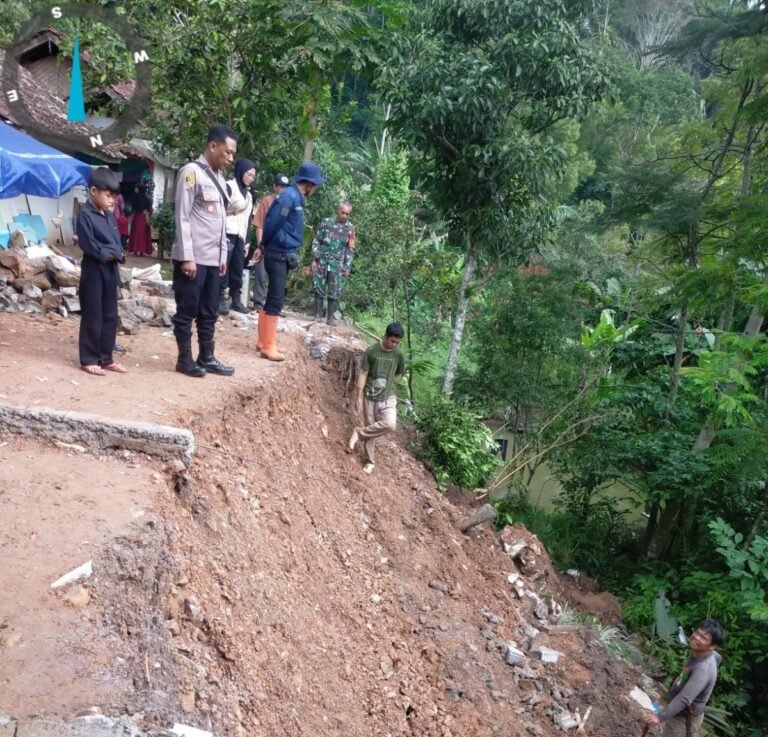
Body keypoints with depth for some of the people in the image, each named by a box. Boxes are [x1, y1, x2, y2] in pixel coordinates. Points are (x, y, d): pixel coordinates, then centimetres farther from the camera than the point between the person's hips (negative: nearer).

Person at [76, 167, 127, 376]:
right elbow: (89, 245, -18)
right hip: (93, 270, -8)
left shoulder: (110, 216, 13)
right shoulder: (86, 214, -11)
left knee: (110, 316, 11)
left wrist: (118, 254, -7)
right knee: (92, 317, -2)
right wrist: (109, 254, -11)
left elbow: (118, 242, 13)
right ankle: (88, 360, 7)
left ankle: (105, 358, 19)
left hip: (111, 270, 8)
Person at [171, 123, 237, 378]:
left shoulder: (219, 177, 16)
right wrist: (187, 257, -17)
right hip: (193, 257, -8)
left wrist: (223, 254, 15)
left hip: (213, 258, 8)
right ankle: (185, 359, 11)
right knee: (187, 310, 2)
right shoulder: (191, 172, -9)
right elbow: (182, 218, -13)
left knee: (208, 312, 11)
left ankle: (207, 358, 19)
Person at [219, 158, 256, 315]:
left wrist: (247, 240, 15)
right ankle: (221, 299, -7)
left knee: (238, 269, 6)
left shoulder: (249, 194, 20)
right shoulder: (229, 187, -3)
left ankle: (236, 299, 10)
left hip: (240, 237, 7)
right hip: (227, 234, -7)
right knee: (224, 268, -9)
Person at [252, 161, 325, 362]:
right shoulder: (290, 197, -17)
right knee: (275, 301, -6)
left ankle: (264, 341, 23)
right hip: (279, 255, -10)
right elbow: (271, 223, -16)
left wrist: (263, 246, 9)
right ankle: (268, 347, -2)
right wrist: (264, 246, 1)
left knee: (273, 300, 15)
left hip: (282, 255, 10)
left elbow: (270, 222, 14)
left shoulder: (294, 196, 13)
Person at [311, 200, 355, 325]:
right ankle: (318, 314, 11)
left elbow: (350, 250, 5)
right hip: (322, 261, 0)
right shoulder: (327, 222, 1)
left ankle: (331, 316, 7)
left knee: (334, 292, 0)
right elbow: (316, 241, 4)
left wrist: (347, 268, 1)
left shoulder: (350, 228, 2)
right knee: (319, 289, 2)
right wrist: (314, 259, -2)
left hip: (337, 264, 0)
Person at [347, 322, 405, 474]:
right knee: (370, 427, 5)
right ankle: (370, 461, 23)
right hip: (369, 396, -1)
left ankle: (359, 433, -3)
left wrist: (387, 384, 6)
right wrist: (359, 396, -7)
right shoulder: (371, 351, -11)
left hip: (388, 397, 1)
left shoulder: (399, 355, -5)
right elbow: (363, 374, -7)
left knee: (390, 425, -22)